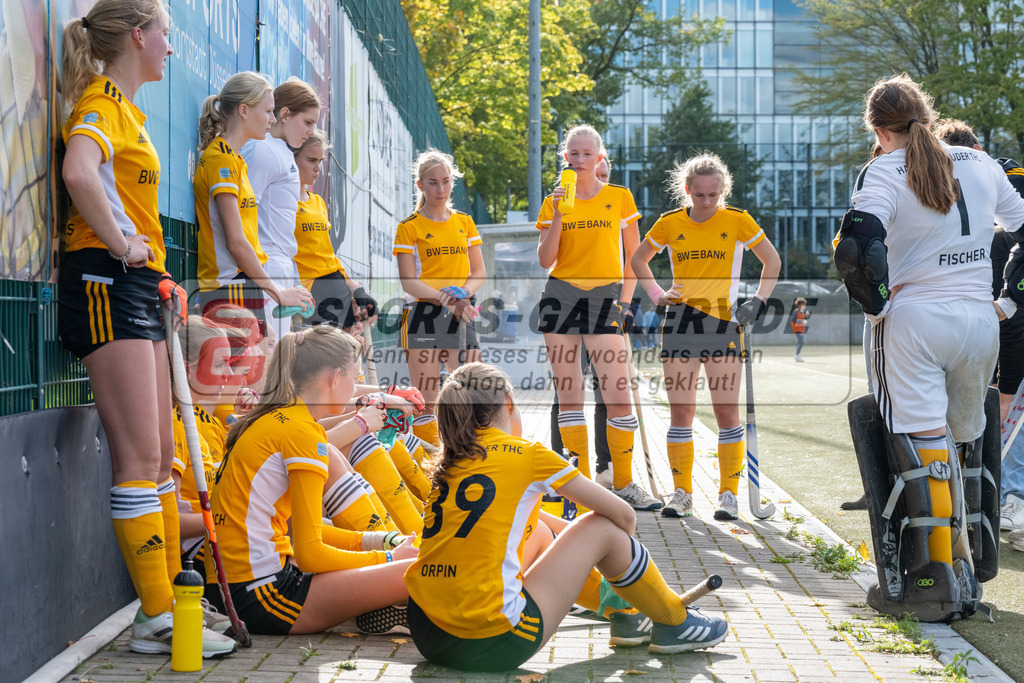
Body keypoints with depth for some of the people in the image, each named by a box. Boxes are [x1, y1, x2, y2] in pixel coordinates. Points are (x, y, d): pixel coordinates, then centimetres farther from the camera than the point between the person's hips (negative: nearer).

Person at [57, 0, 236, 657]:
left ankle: (168, 599, 17)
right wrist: (121, 243, -19)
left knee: (162, 453, 11)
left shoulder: (128, 109, 22)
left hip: (137, 288, 10)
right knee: (140, 457, -10)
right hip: (106, 282, -10)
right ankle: (158, 620, -6)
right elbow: (79, 172, -30)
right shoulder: (103, 101, -8)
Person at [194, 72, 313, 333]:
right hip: (232, 291, -9)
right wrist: (277, 292, -9)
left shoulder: (233, 159, 19)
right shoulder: (222, 160, -9)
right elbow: (235, 242, -15)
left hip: (244, 287, 9)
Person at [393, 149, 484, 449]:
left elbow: (479, 272, 11)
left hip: (461, 316, 3)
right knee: (426, 399, -3)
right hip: (422, 314, -3)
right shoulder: (409, 227, 1)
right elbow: (409, 281, -6)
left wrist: (462, 293, -11)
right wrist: (445, 299, -21)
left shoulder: (465, 222, 13)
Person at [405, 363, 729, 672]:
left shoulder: (446, 465, 14)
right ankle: (675, 623, 28)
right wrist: (619, 546, 30)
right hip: (489, 644, -7)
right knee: (603, 529, 8)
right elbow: (624, 515, 6)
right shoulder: (527, 454, -1)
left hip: (425, 635, 7)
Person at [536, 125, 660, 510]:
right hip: (561, 297, 2)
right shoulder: (553, 201, 9)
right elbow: (545, 261, 2)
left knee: (618, 397, -10)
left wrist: (624, 301, -1)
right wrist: (558, 215, -8)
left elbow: (633, 258, 9)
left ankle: (623, 483, 2)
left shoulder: (620, 197, 6)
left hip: (605, 298, -2)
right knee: (568, 394, 2)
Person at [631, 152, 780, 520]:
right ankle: (682, 493, 12)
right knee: (680, 411, 2)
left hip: (724, 322, -1)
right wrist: (657, 294, 5)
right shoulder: (670, 224, 3)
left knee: (727, 412, -3)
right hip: (680, 321, 2)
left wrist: (758, 302, 1)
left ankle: (729, 494, 7)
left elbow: (772, 261, 11)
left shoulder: (738, 221, -1)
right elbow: (638, 259, 18)